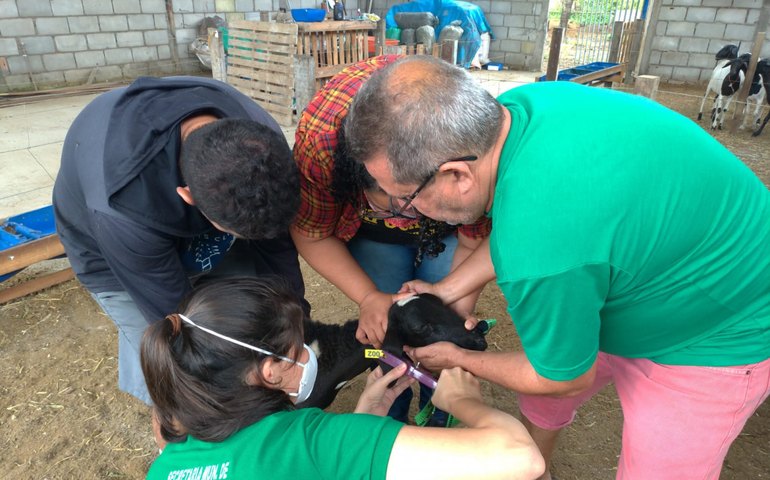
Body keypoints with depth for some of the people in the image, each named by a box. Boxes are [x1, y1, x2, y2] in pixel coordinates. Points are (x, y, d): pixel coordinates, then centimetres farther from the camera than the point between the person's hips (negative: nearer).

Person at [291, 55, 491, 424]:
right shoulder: (318, 139, -38)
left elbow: (474, 244, -19)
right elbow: (312, 236, -18)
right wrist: (369, 298, -26)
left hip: (446, 221, 0)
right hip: (370, 233, 1)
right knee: (384, 332, -2)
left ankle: (436, 420, 28)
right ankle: (390, 422, 28)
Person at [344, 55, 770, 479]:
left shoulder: (537, 252, -42)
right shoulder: (514, 107, -19)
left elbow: (564, 378, -20)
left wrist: (458, 360, -6)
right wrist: (444, 292, -2)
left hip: (719, 334, -7)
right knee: (538, 400, 19)